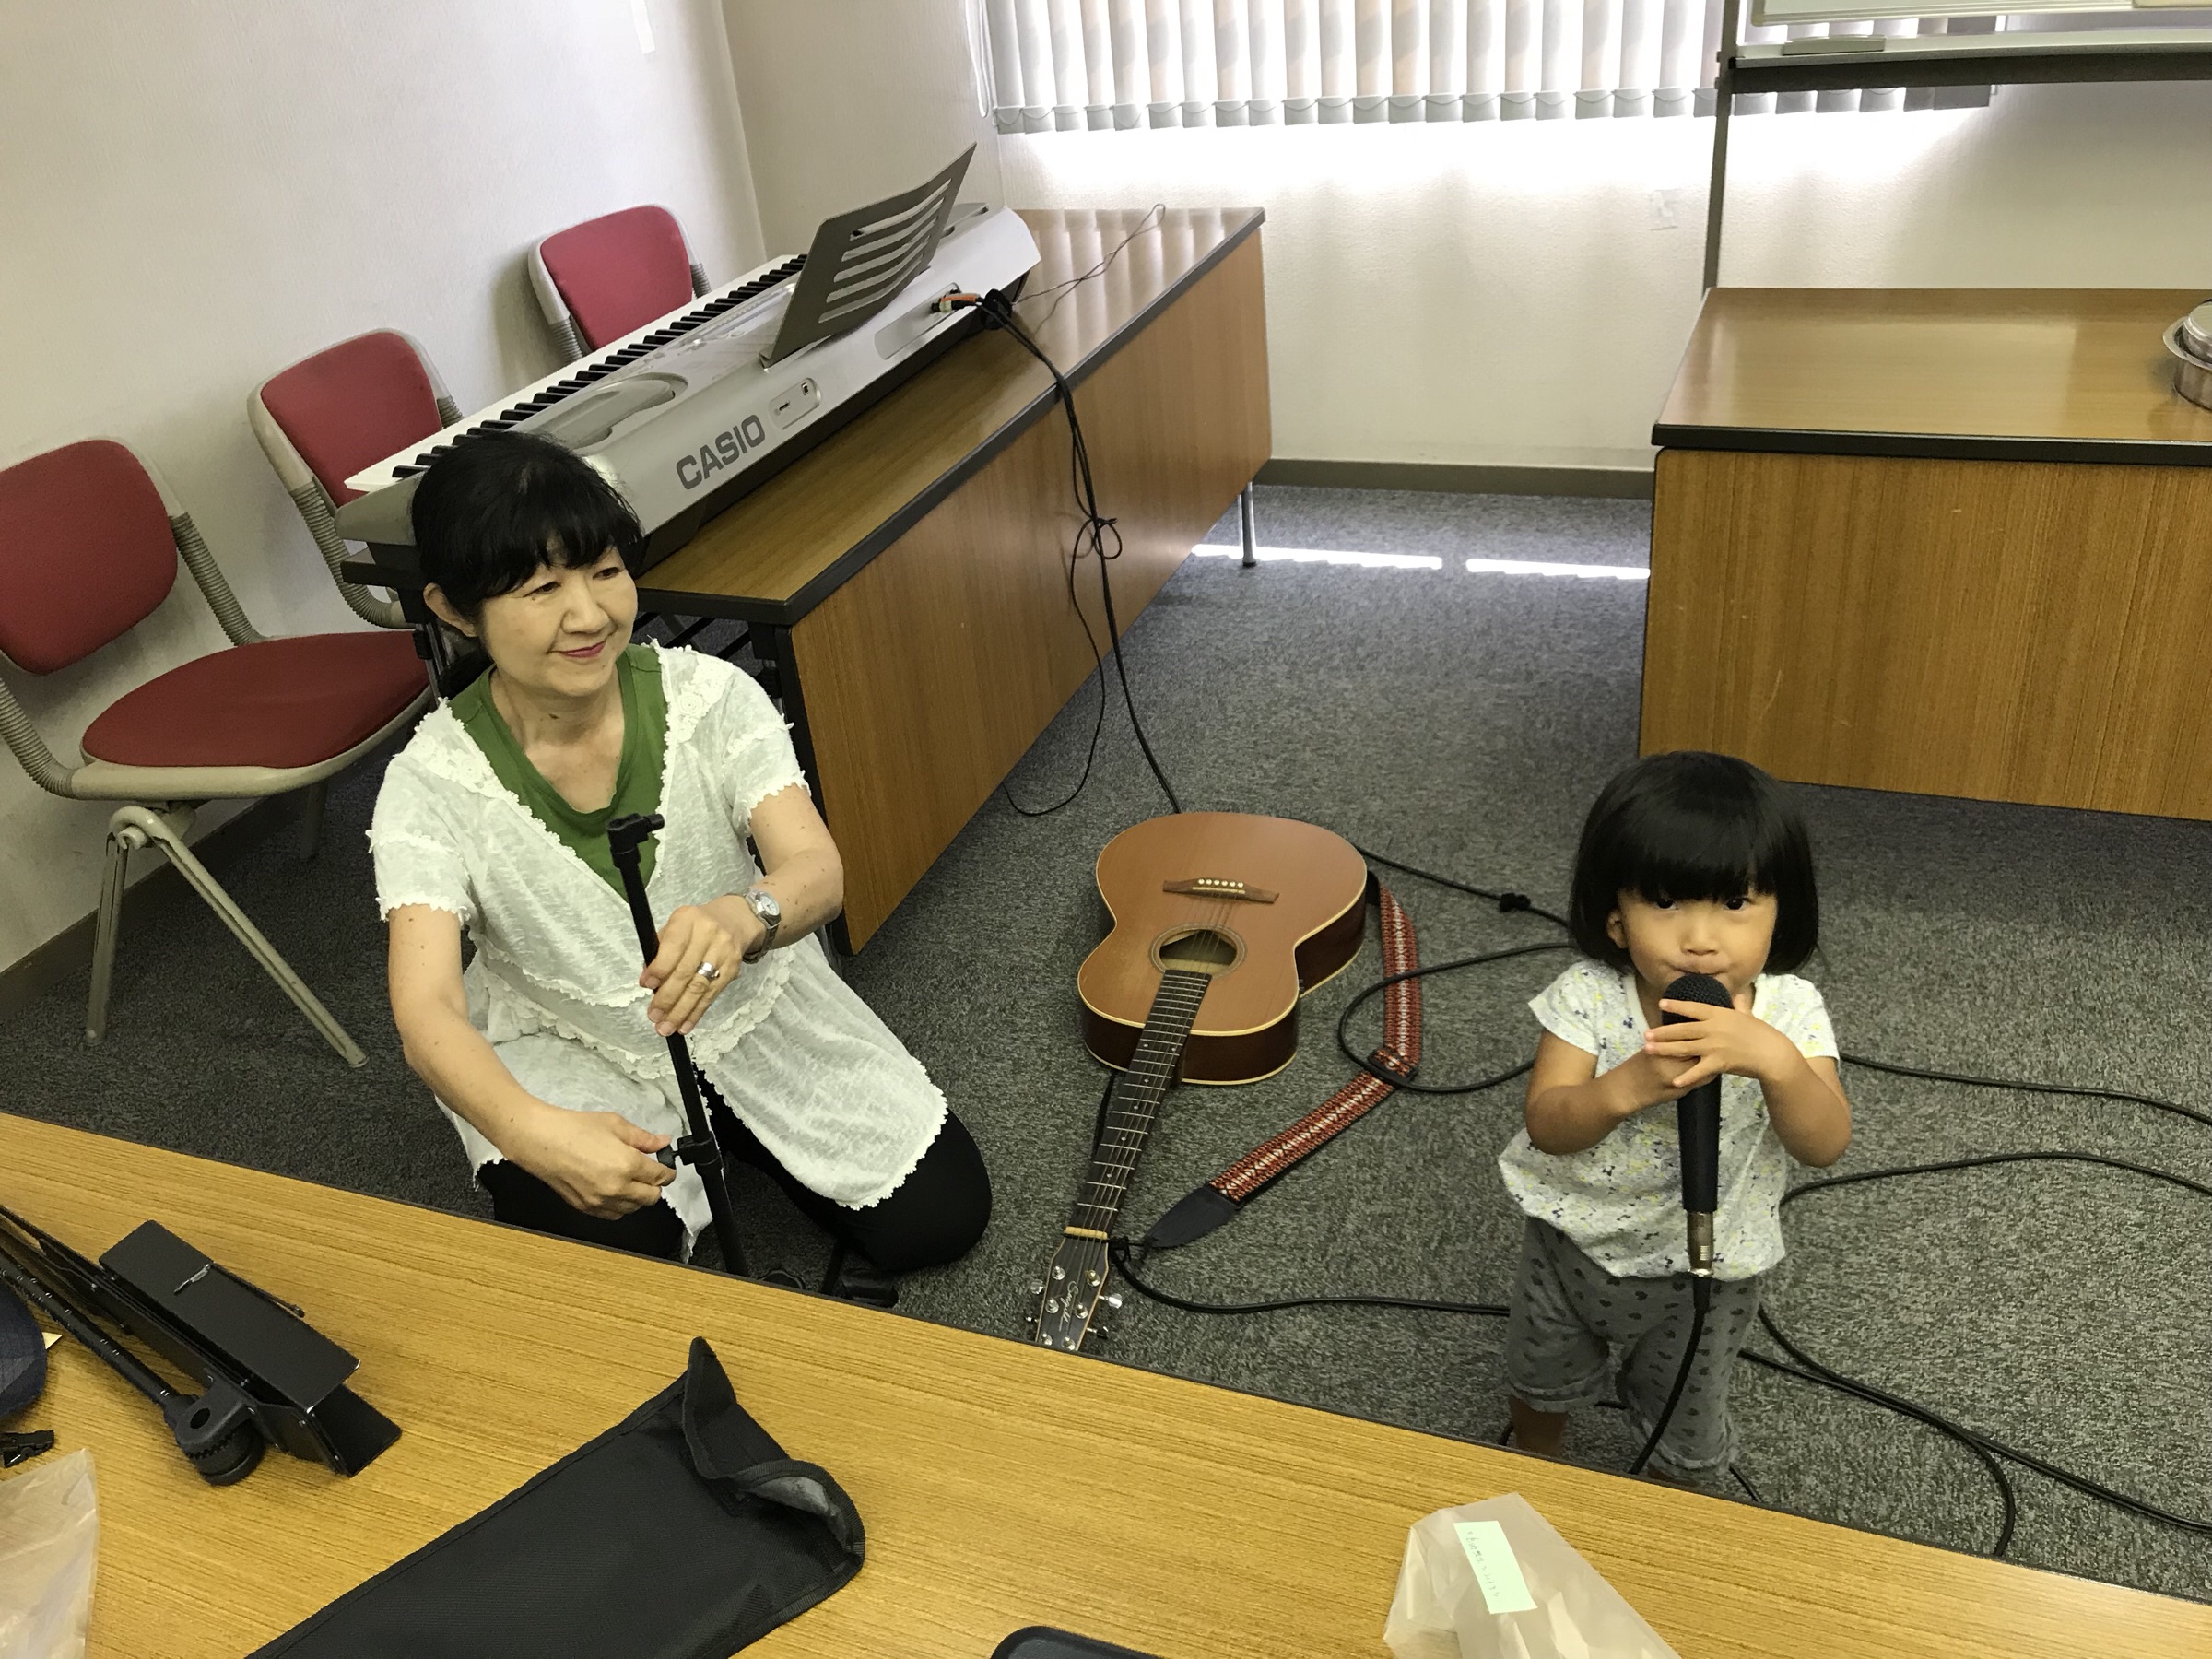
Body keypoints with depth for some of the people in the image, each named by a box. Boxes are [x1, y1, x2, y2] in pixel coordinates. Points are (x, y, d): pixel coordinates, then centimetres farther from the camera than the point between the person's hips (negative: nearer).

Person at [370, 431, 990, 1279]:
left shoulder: (709, 694, -19)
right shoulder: (433, 783, -22)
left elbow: (819, 871, -29)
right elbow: (427, 1014, -32)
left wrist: (744, 917, -55)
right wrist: (532, 1132, -54)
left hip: (752, 1004, 2)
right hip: (563, 1049, -1)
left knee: (941, 1215, -5)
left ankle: (726, 1131, 20)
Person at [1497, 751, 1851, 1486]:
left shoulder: (1789, 1012, -23)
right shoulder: (1589, 997, -24)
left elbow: (1825, 1145, -32)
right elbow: (1546, 1125, -27)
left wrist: (1774, 1059, -51)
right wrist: (1628, 1086, -46)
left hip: (1705, 1269, -1)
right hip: (1574, 1241, 1)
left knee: (1685, 1432, 24)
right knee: (1541, 1382, 30)